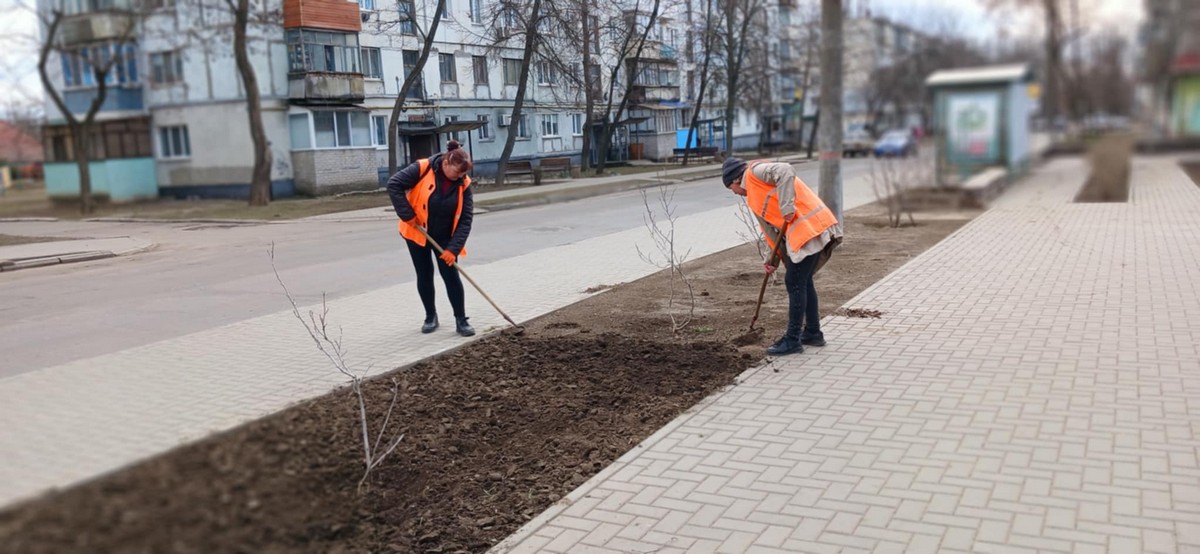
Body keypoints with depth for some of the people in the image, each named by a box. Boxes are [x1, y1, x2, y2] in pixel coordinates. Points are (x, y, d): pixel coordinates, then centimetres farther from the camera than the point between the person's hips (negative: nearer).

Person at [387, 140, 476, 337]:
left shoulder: (463, 183, -13)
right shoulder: (422, 169, -21)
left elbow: (466, 219, -13)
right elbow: (394, 185, -20)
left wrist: (453, 248, -21)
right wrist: (408, 215, -24)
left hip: (444, 237, 1)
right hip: (417, 233, -1)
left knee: (451, 275, -3)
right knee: (424, 275, 7)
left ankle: (461, 320, 5)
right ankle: (430, 317, 21)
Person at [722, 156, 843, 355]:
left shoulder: (754, 171, -2)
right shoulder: (754, 194, 26)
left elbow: (786, 172, -20)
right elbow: (772, 227, 25)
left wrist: (787, 208, -22)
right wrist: (773, 259, 19)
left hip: (809, 229, -10)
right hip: (813, 229, 10)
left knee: (795, 283, -5)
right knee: (803, 281, 18)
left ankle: (793, 340, 0)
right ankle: (813, 333, 28)